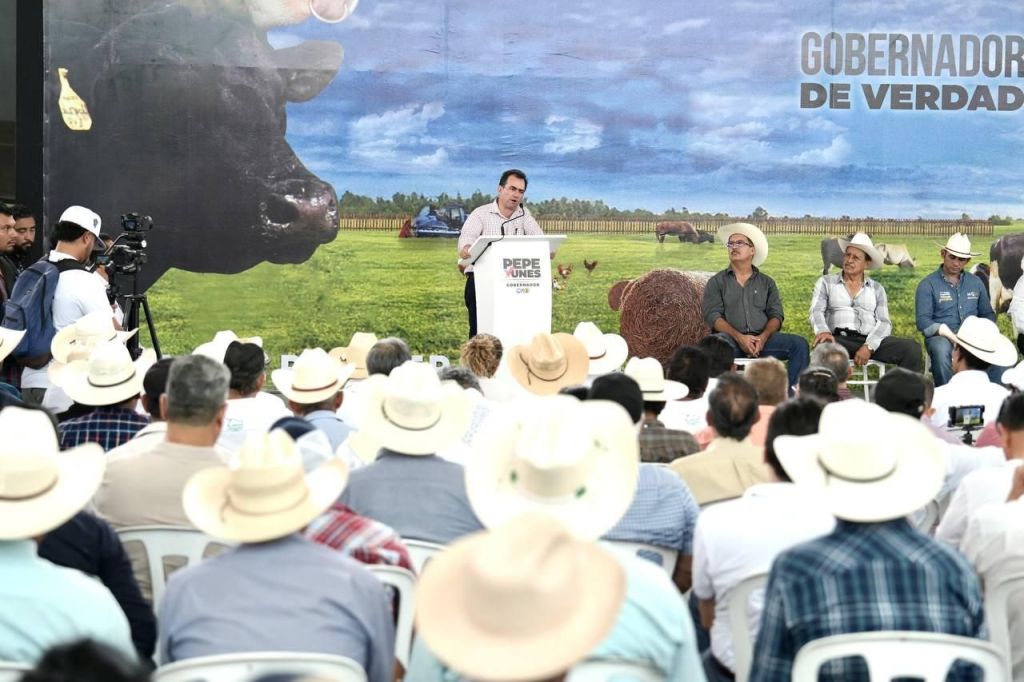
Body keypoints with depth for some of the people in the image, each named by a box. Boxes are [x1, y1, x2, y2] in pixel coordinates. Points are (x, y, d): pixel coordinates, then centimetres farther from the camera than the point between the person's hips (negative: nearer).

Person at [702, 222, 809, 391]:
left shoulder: (767, 283, 20)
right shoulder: (717, 282, 13)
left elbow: (776, 315, 9)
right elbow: (712, 315, 0)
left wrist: (764, 337, -13)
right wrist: (739, 337, -17)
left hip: (763, 338, 3)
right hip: (732, 338, -3)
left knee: (799, 344, -22)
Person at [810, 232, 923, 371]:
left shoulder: (877, 289, 18)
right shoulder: (826, 282, 15)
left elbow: (884, 323, 7)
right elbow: (816, 311, 1)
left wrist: (869, 346, -14)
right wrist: (823, 331, -25)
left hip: (871, 341, 3)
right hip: (840, 339, -3)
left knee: (912, 348, -22)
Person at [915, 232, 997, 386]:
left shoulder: (976, 282, 17)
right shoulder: (928, 285, 4)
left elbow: (988, 314, 20)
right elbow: (922, 321, -4)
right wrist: (945, 332, -20)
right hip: (940, 336, -3)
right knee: (942, 350, -39)